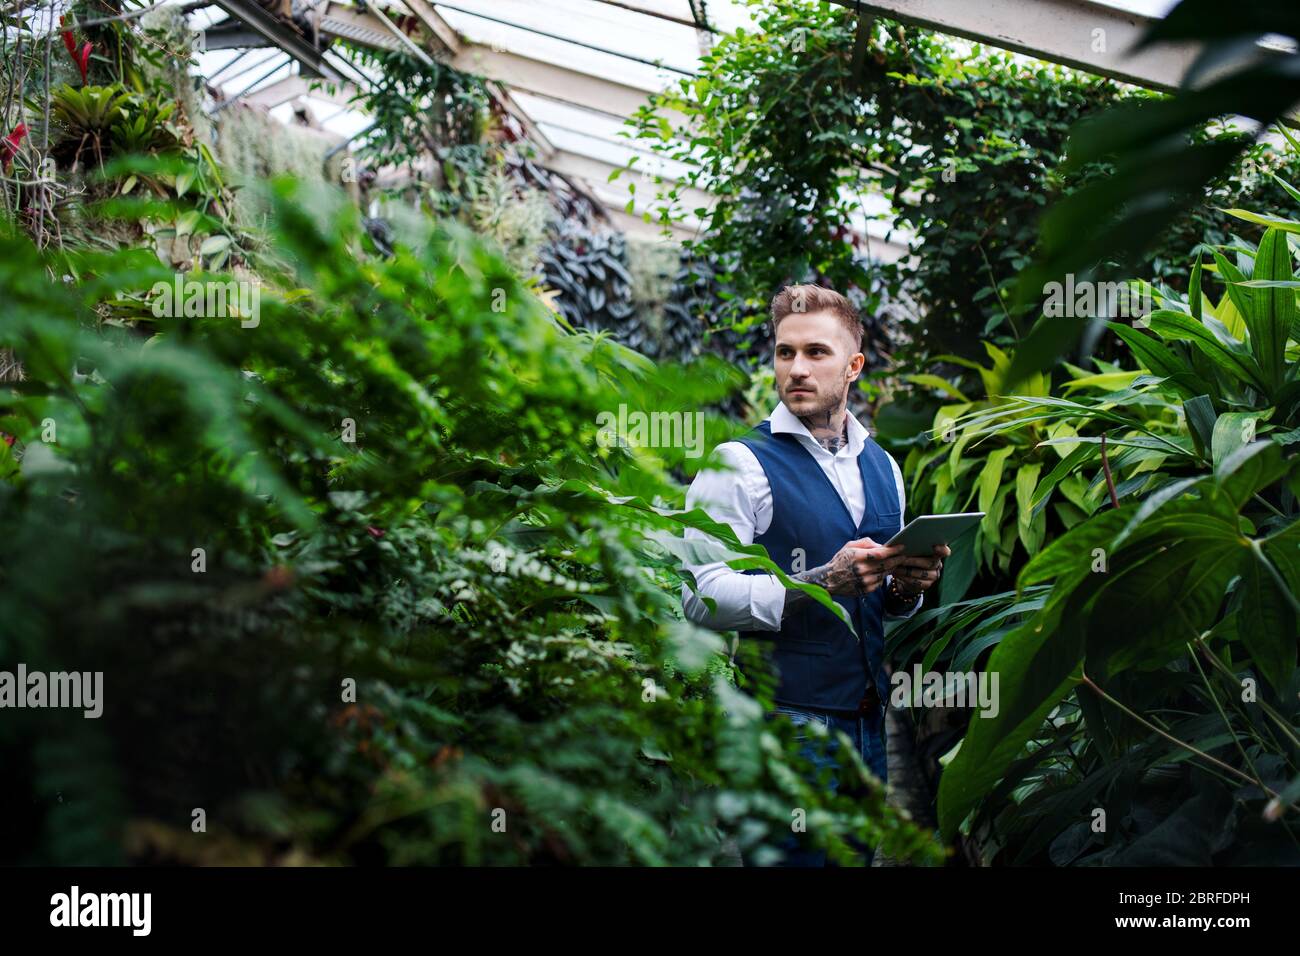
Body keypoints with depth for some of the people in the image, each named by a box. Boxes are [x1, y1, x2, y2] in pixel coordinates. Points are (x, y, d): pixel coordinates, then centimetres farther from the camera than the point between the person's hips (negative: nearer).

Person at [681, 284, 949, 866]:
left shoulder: (882, 468, 14)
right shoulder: (740, 464, -8)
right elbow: (701, 597, -19)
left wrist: (905, 588, -1)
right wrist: (824, 582, -24)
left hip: (870, 723, 6)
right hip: (785, 723, -6)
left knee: (859, 852, 13)